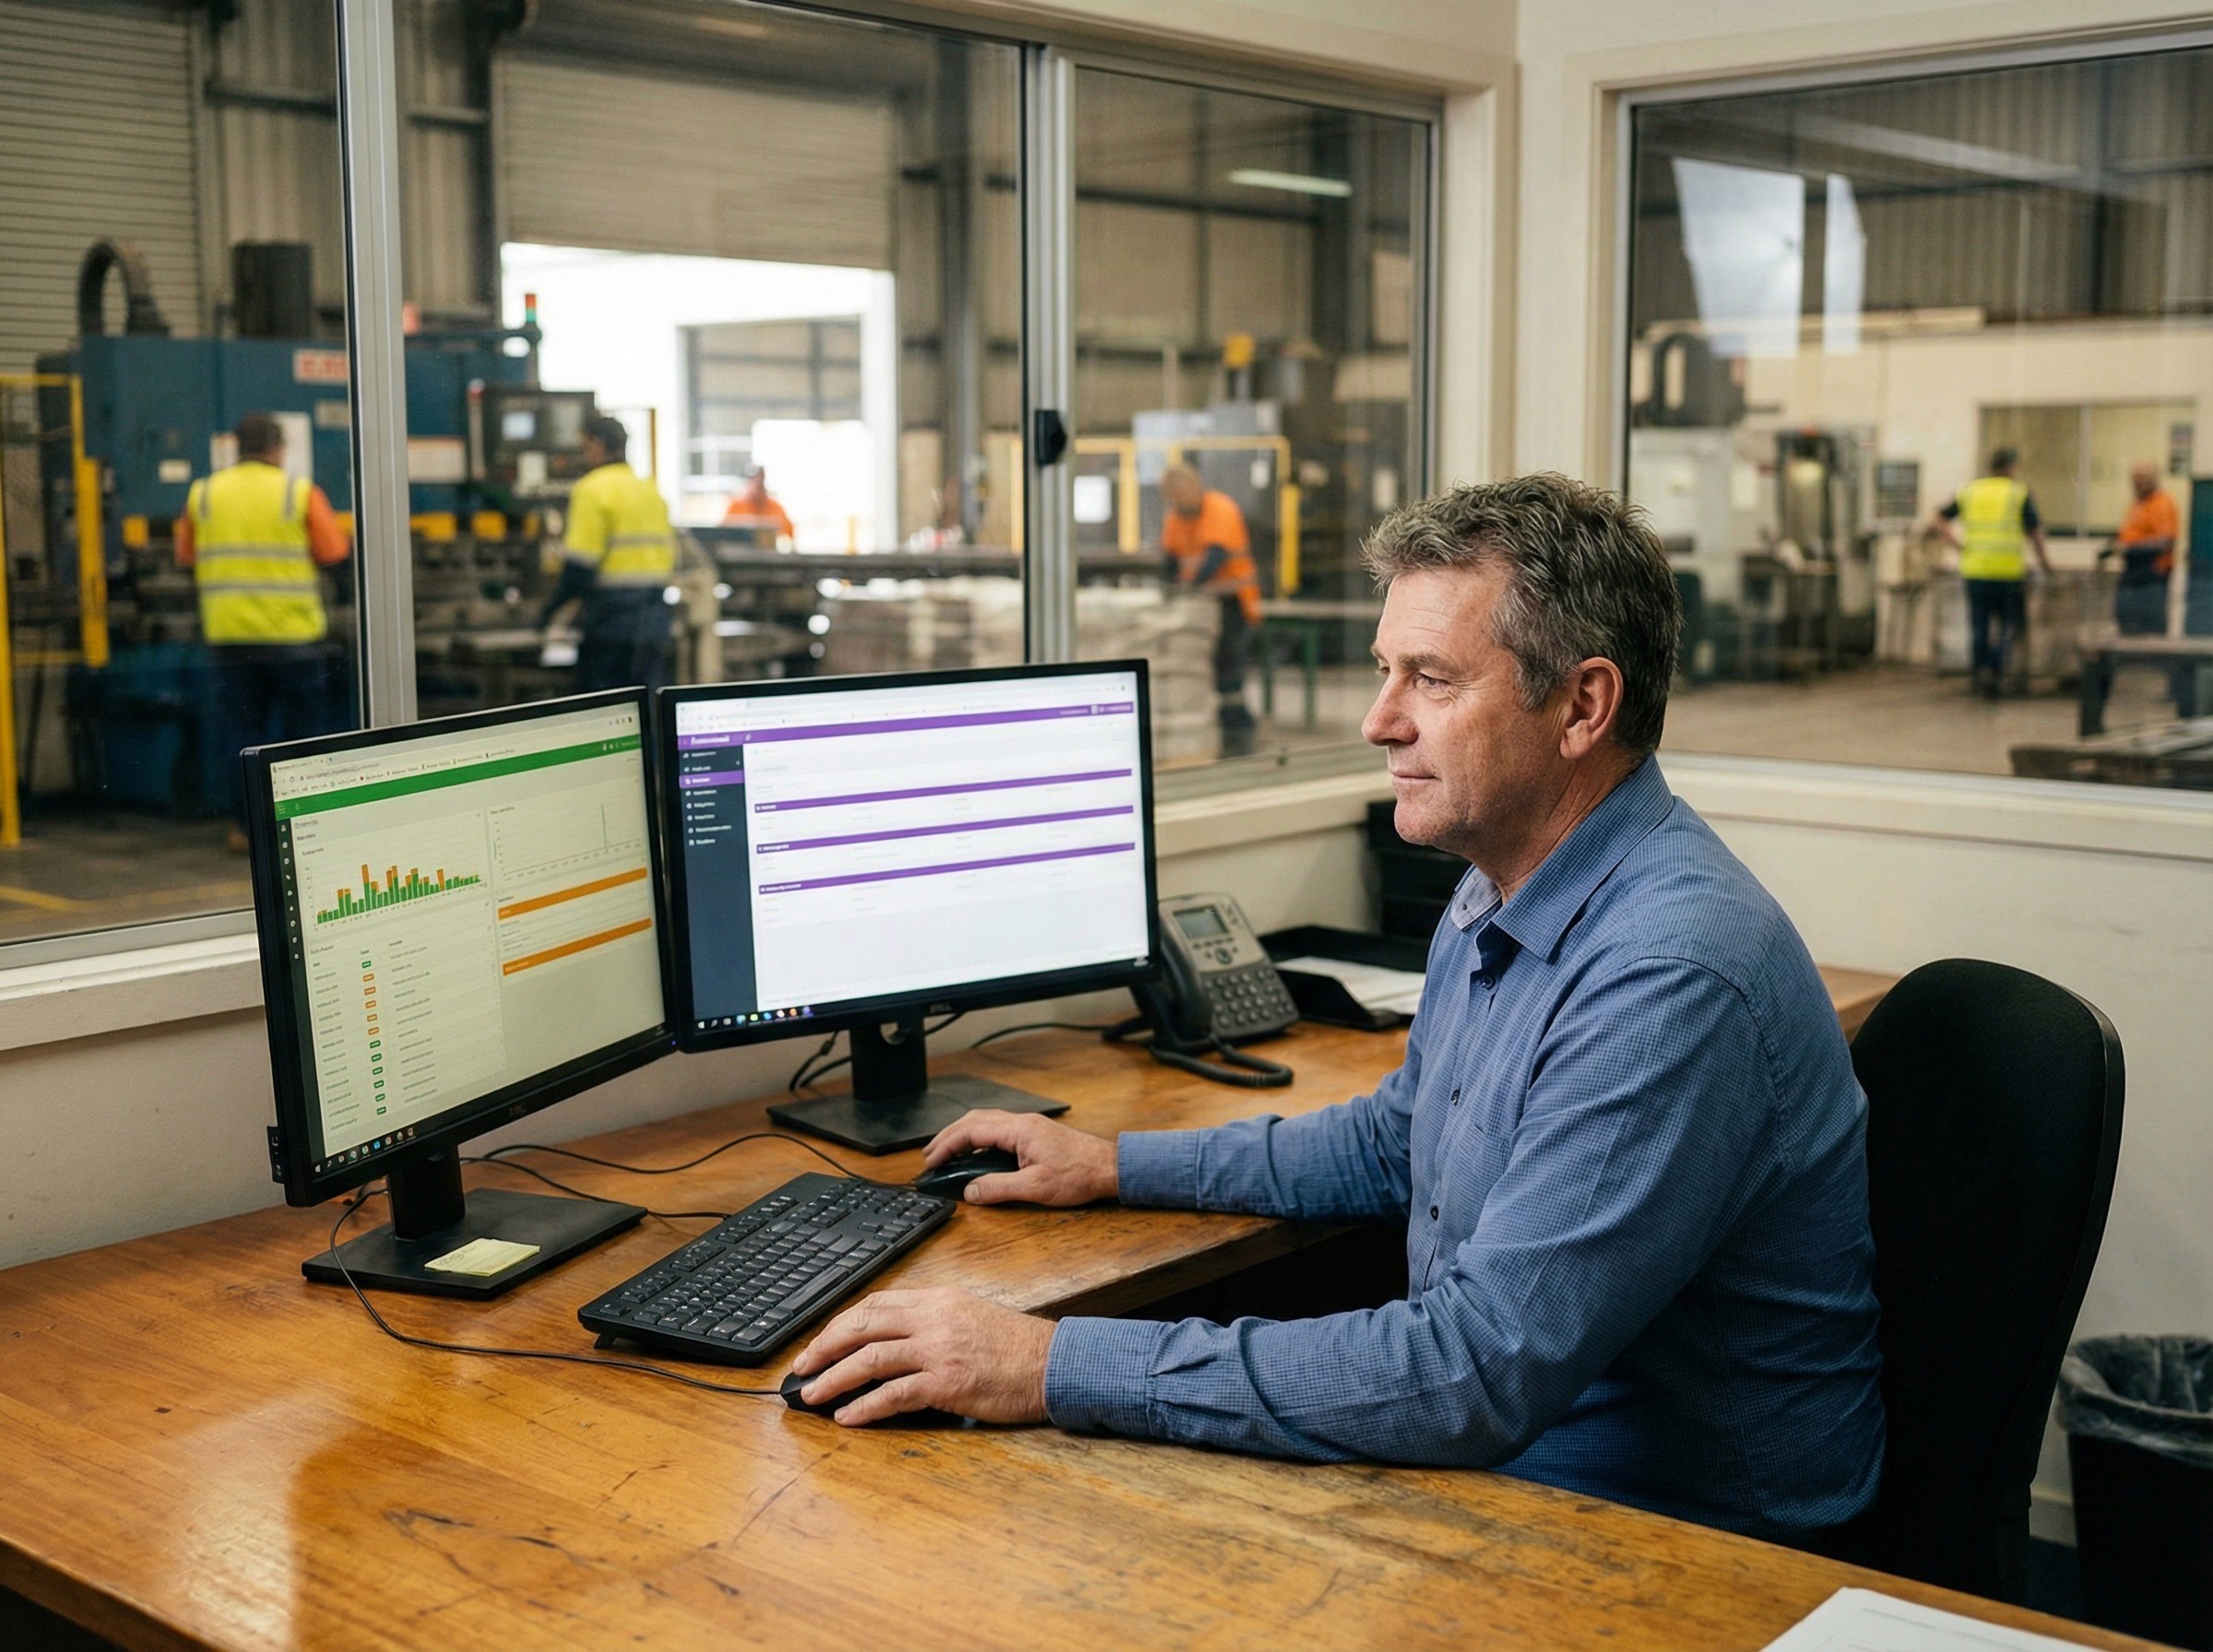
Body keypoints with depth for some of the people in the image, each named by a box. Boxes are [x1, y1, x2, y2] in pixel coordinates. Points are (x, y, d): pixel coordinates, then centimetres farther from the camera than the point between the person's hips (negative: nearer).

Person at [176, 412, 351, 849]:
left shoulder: (201, 495, 4)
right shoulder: (301, 493, -5)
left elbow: (185, 558, 10)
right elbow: (336, 553, -5)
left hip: (228, 633, 3)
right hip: (293, 632, -2)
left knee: (242, 731, 9)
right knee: (303, 731, 9)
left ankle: (249, 826, 9)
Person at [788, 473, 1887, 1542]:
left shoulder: (1672, 980, -28)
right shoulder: (1497, 901, 6)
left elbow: (1481, 1372, -34)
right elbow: (1395, 1142, 24)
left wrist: (1060, 1368, -33)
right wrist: (1116, 1166, 17)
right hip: (1486, 1457, 9)